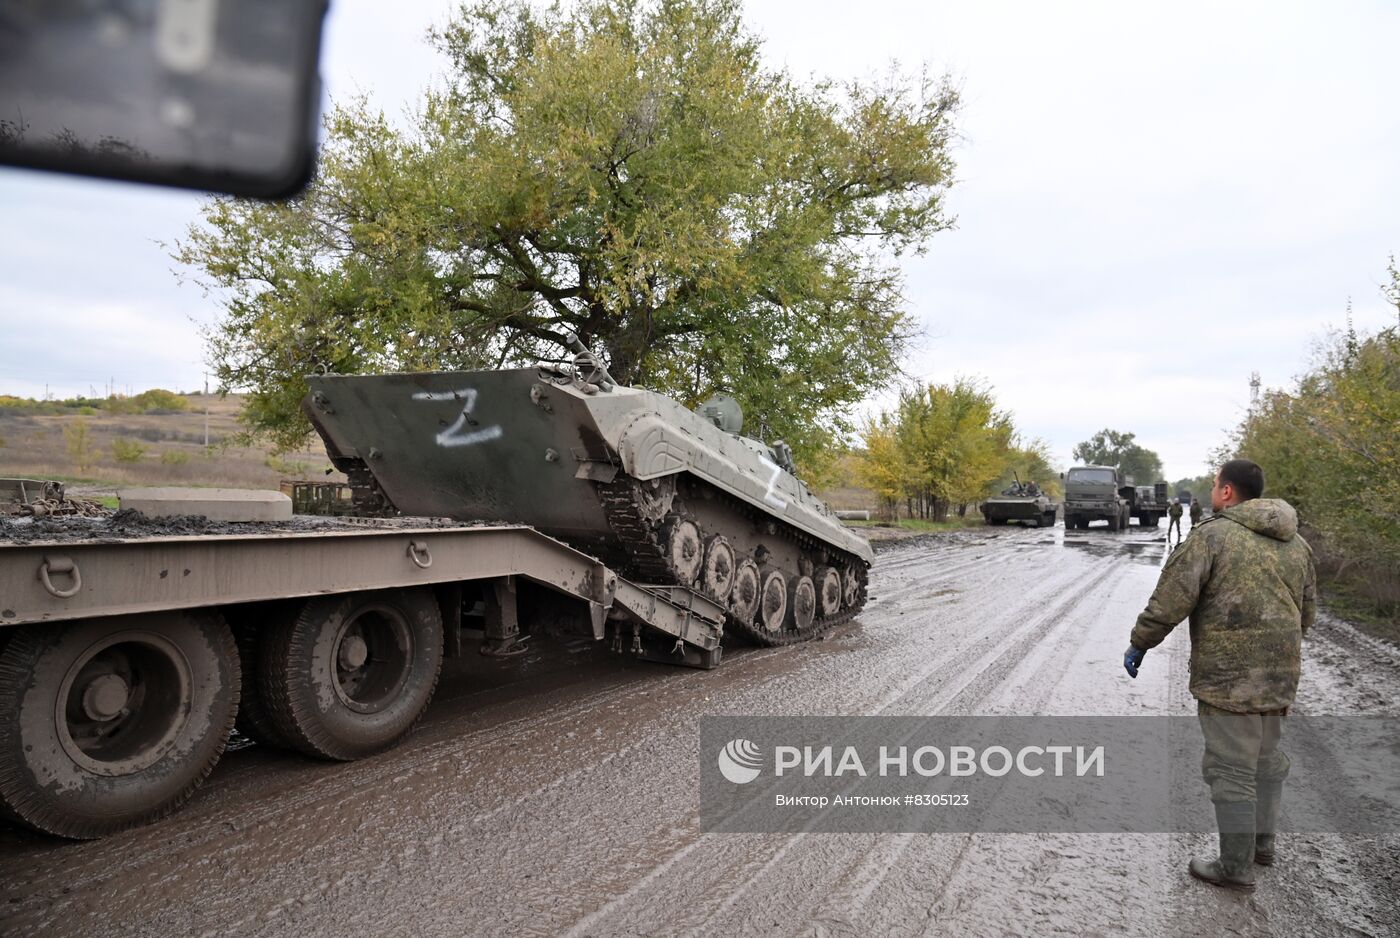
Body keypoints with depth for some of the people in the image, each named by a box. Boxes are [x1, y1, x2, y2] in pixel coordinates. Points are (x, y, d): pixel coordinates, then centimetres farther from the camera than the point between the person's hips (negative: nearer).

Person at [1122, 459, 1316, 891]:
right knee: (1266, 757, 23)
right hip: (1280, 672, 8)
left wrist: (1140, 643, -5)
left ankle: (1236, 868, 9)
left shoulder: (1213, 534, -11)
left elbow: (1172, 597, -16)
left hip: (1228, 673, -8)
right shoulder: (1295, 543, 12)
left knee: (1231, 769, 0)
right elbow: (1306, 612, 18)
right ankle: (1262, 843, 35)